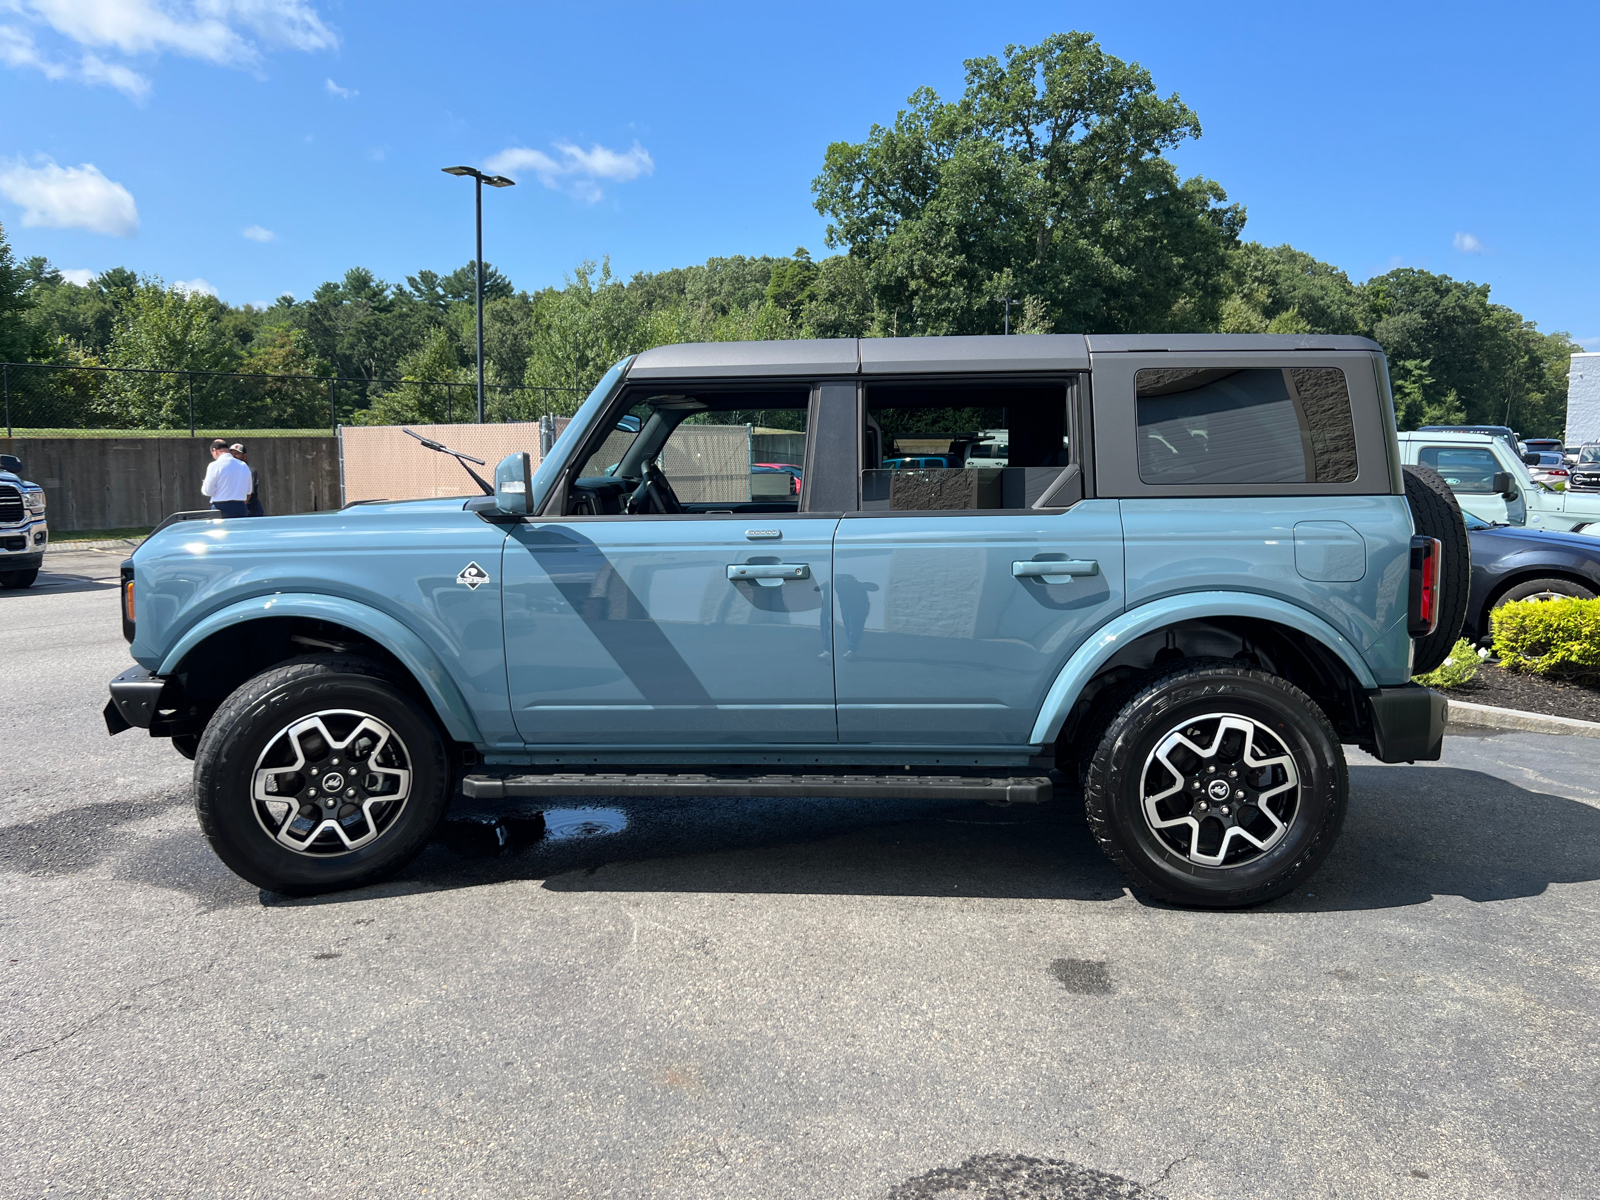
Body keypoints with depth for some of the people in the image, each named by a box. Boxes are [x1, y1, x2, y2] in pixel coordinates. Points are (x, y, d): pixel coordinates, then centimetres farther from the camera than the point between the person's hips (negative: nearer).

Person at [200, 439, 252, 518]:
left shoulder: (214, 465, -7)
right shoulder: (244, 466, 8)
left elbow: (208, 491, -5)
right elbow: (248, 491, 15)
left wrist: (204, 484, 16)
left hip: (221, 509, -5)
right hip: (240, 509, 5)